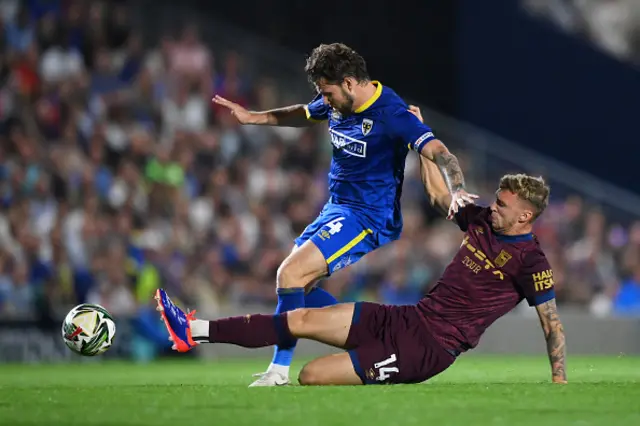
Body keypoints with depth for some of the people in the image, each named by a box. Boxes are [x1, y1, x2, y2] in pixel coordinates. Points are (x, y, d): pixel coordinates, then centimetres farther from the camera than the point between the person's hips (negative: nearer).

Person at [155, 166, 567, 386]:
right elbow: (439, 193, 22)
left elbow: (553, 323, -10)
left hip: (428, 349, -7)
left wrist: (560, 381, -13)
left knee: (312, 377, -21)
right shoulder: (483, 223, 9)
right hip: (407, 318, 7)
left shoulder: (530, 261, -13)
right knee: (301, 319, -2)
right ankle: (194, 330, -2)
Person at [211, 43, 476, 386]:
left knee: (290, 273, -19)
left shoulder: (390, 114, -22)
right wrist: (252, 117, 26)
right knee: (298, 286, 11)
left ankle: (280, 369, -11)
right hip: (337, 209, 10)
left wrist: (456, 191, -47)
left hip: (368, 219, -10)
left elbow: (437, 151, -31)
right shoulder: (337, 104, 4)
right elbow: (304, 115, 27)